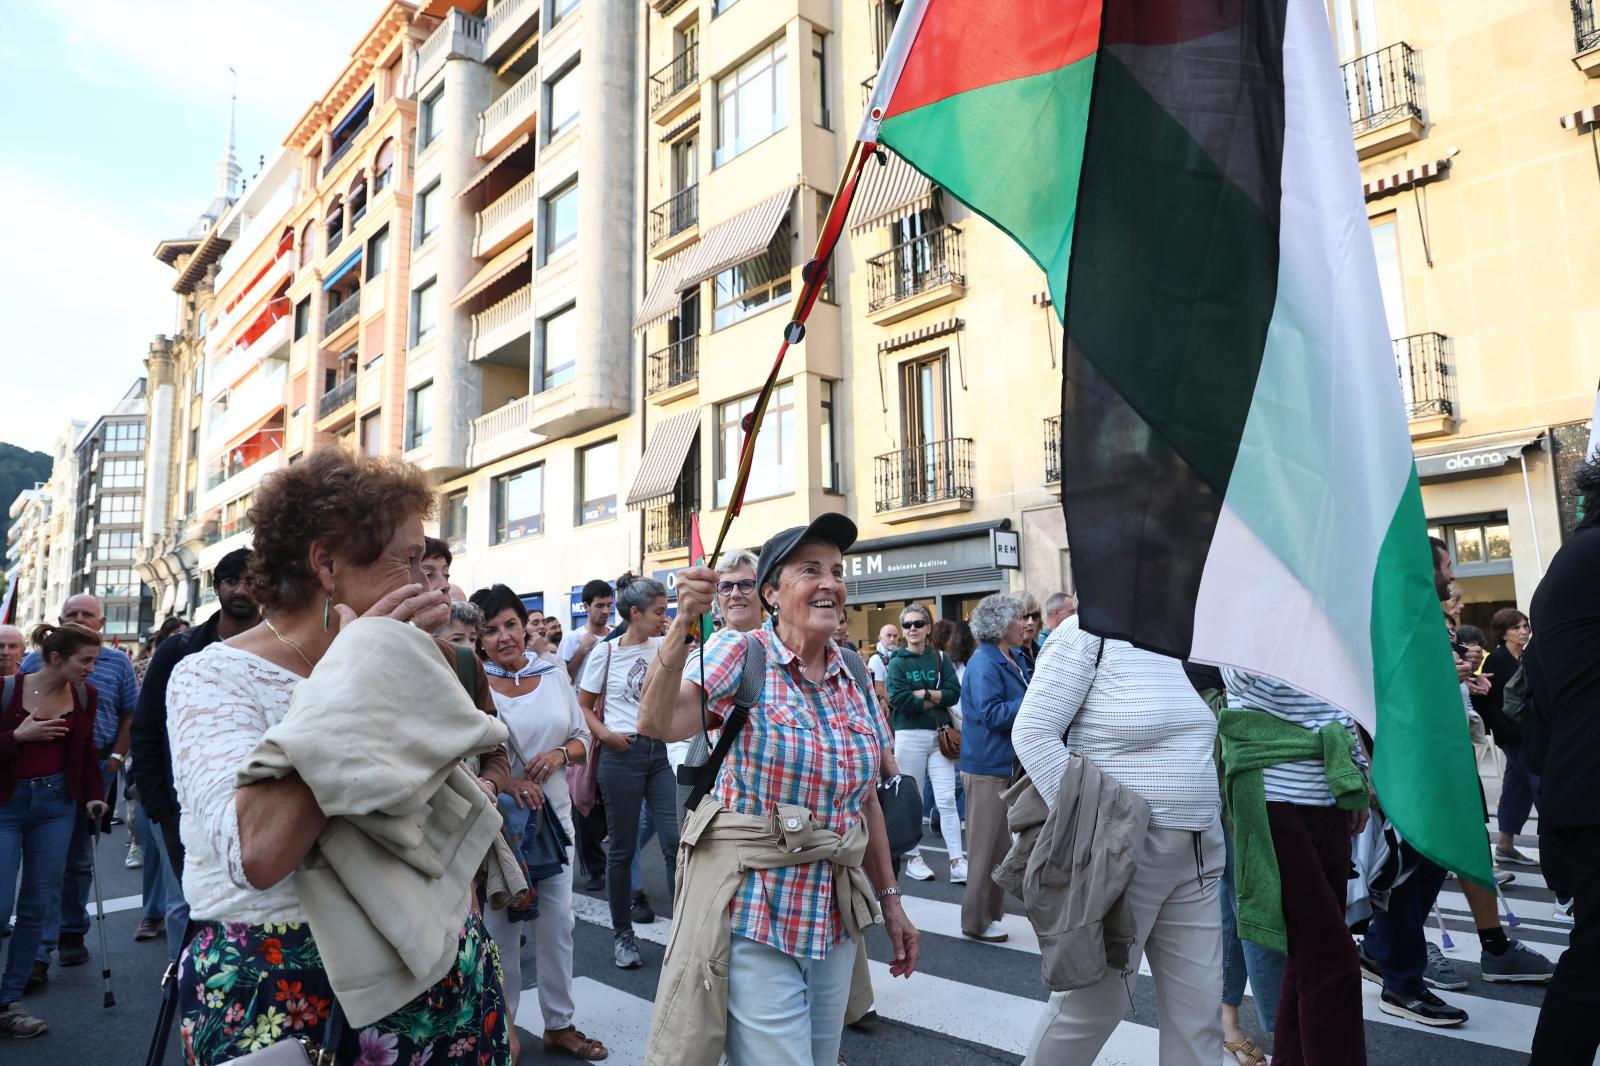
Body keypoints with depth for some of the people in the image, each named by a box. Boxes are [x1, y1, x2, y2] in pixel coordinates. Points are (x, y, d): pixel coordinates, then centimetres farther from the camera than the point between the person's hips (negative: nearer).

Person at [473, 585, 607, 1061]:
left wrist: (561, 755, -12)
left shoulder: (554, 674, 2)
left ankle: (559, 1025, 29)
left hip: (555, 816, 4)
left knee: (557, 924, 13)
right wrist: (506, 783, -25)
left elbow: (582, 736, 9)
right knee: (502, 925, 9)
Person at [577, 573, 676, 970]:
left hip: (661, 751, 3)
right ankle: (622, 933, 22)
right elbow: (583, 706, 3)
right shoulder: (606, 653, -4)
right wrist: (604, 733, -15)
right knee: (622, 847, 6)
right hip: (622, 755, -3)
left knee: (677, 840, -3)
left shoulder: (665, 648, 5)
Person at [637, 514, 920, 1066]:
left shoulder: (854, 679, 5)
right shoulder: (741, 653, -11)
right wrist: (683, 624, -42)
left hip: (833, 919, 6)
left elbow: (867, 800, 12)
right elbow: (658, 723, -29)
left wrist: (890, 899, 13)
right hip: (754, 916, -5)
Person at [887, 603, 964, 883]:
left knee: (947, 799, -2)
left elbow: (954, 692, -4)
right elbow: (899, 700, -13)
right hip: (909, 735, -2)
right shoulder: (897, 662, 0)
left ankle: (957, 862, 0)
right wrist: (936, 699, -9)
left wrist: (921, 694, -13)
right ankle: (913, 857, 18)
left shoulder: (941, 658, 8)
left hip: (939, 735, 2)